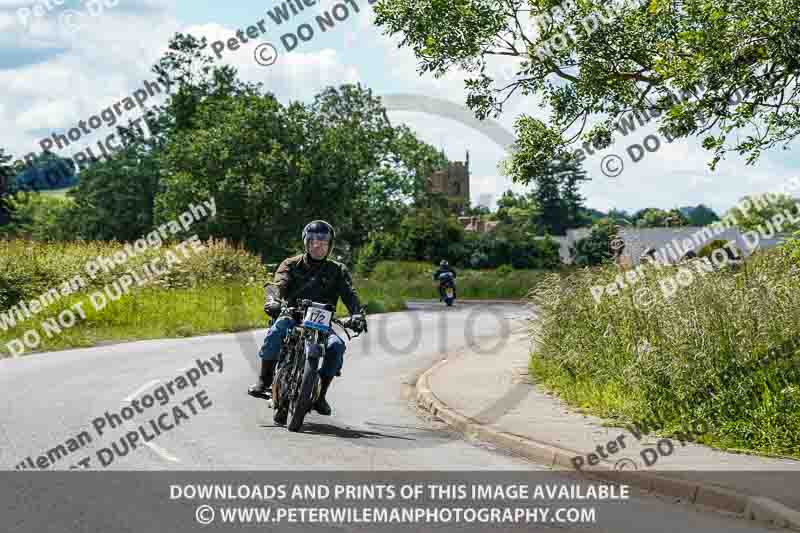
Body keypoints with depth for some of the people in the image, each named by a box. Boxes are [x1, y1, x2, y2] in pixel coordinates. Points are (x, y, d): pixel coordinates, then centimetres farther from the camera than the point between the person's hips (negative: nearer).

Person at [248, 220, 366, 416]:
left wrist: (357, 314, -27)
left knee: (337, 345, -28)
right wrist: (272, 300, -35)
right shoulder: (292, 265, 8)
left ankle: (320, 395, -16)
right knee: (278, 328, -35)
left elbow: (349, 293, -5)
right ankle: (264, 381, -29)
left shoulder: (338, 271, 11)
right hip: (292, 317, -1)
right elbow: (278, 284, -10)